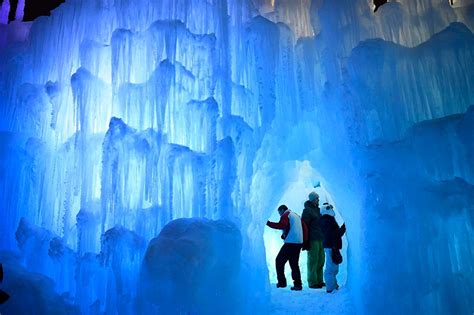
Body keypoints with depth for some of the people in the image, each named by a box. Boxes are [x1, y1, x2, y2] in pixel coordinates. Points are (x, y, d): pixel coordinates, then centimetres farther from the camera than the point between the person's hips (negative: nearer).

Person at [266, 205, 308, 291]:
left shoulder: (286, 215, 0)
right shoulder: (297, 216, 24)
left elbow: (281, 225, -19)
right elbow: (305, 228, 19)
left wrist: (268, 223, -15)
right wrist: (304, 241, 17)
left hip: (290, 242, -8)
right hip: (299, 243, 8)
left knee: (279, 261, 0)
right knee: (294, 264, 12)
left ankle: (282, 282, -4)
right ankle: (298, 284, 6)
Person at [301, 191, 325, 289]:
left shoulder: (317, 209, 17)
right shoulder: (307, 210, -9)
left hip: (320, 239, 8)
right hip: (313, 240, -8)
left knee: (321, 260, 11)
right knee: (313, 260, -4)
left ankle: (319, 280, 20)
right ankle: (312, 282, 3)